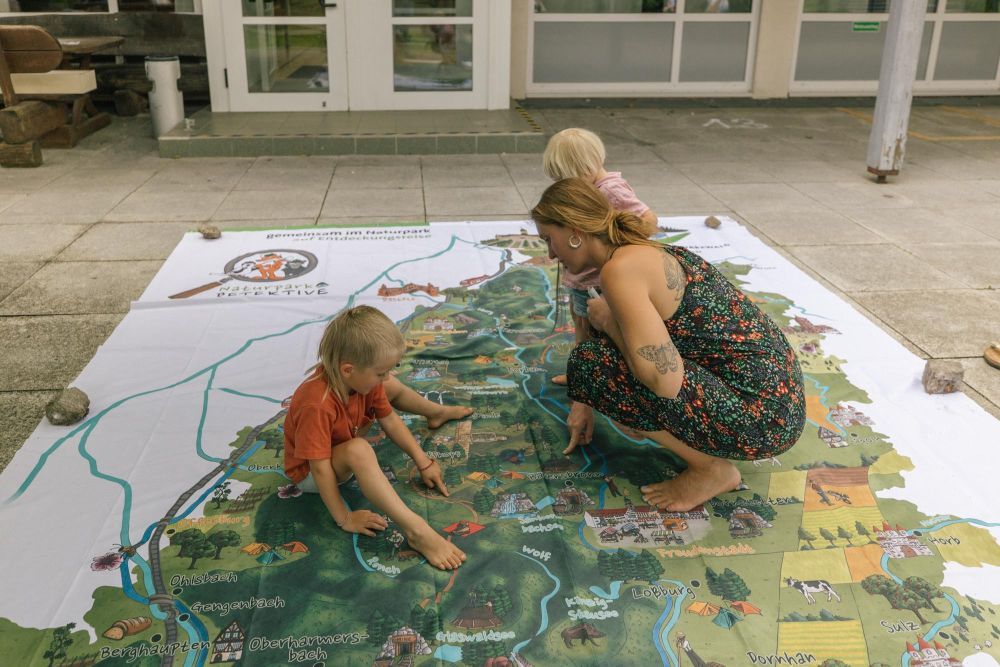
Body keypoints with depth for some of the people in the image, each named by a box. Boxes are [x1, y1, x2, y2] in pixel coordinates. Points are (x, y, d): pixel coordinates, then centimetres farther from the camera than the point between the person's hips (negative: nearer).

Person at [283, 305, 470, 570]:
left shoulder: (364, 379, -17)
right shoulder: (317, 406, -40)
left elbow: (390, 420, -4)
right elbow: (320, 469, -35)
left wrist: (423, 462, -4)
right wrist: (344, 519, -29)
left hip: (346, 441, 8)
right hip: (309, 470, -8)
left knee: (392, 387, 7)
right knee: (358, 450, -41)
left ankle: (437, 413, 38)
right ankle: (416, 531, -44)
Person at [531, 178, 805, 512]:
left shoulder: (620, 268, -18)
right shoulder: (643, 251, 11)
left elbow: (664, 380, -26)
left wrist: (608, 321, -10)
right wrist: (587, 404, 30)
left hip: (763, 417, -10)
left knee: (589, 363, -13)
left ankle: (711, 468, -1)